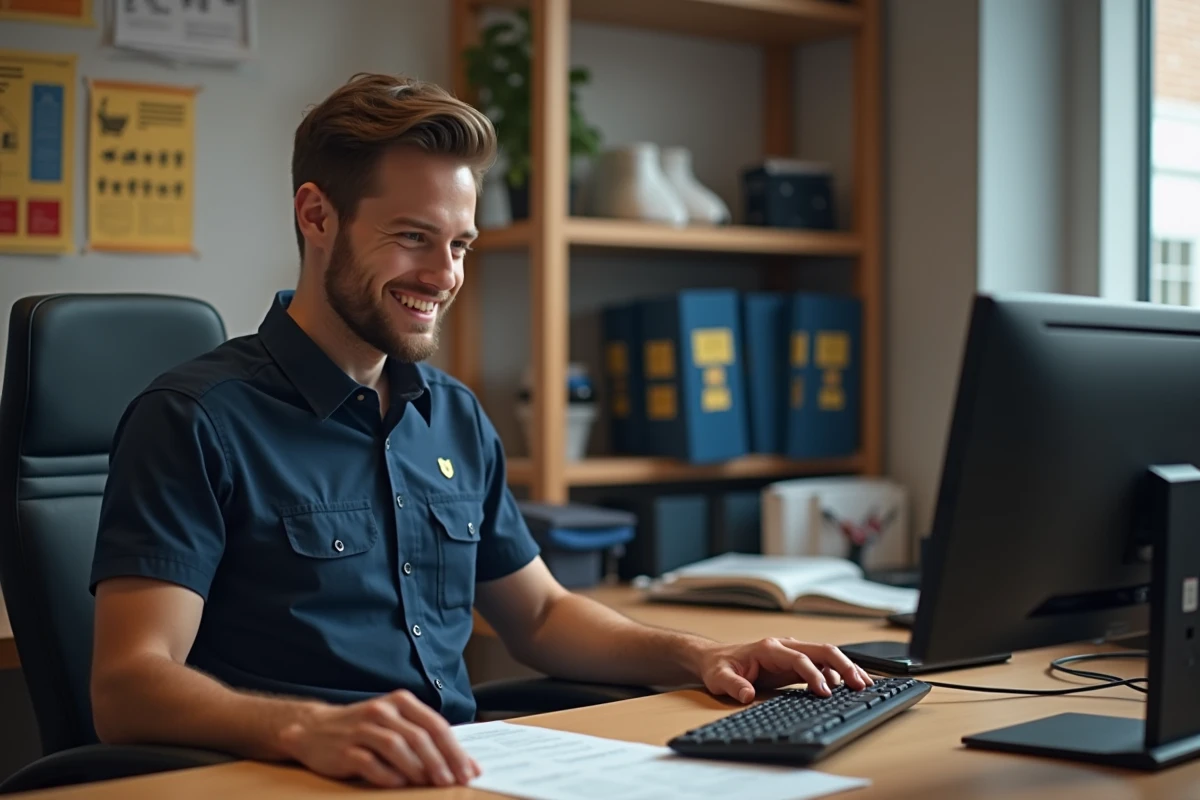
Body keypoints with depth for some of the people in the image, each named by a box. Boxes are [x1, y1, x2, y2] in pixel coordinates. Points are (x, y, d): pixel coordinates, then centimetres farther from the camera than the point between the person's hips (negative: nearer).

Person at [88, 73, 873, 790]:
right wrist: (307, 729, -36)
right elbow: (128, 687, -17)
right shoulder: (197, 419, -7)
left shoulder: (458, 418, 16)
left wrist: (698, 656, 8)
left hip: (465, 774, 7)